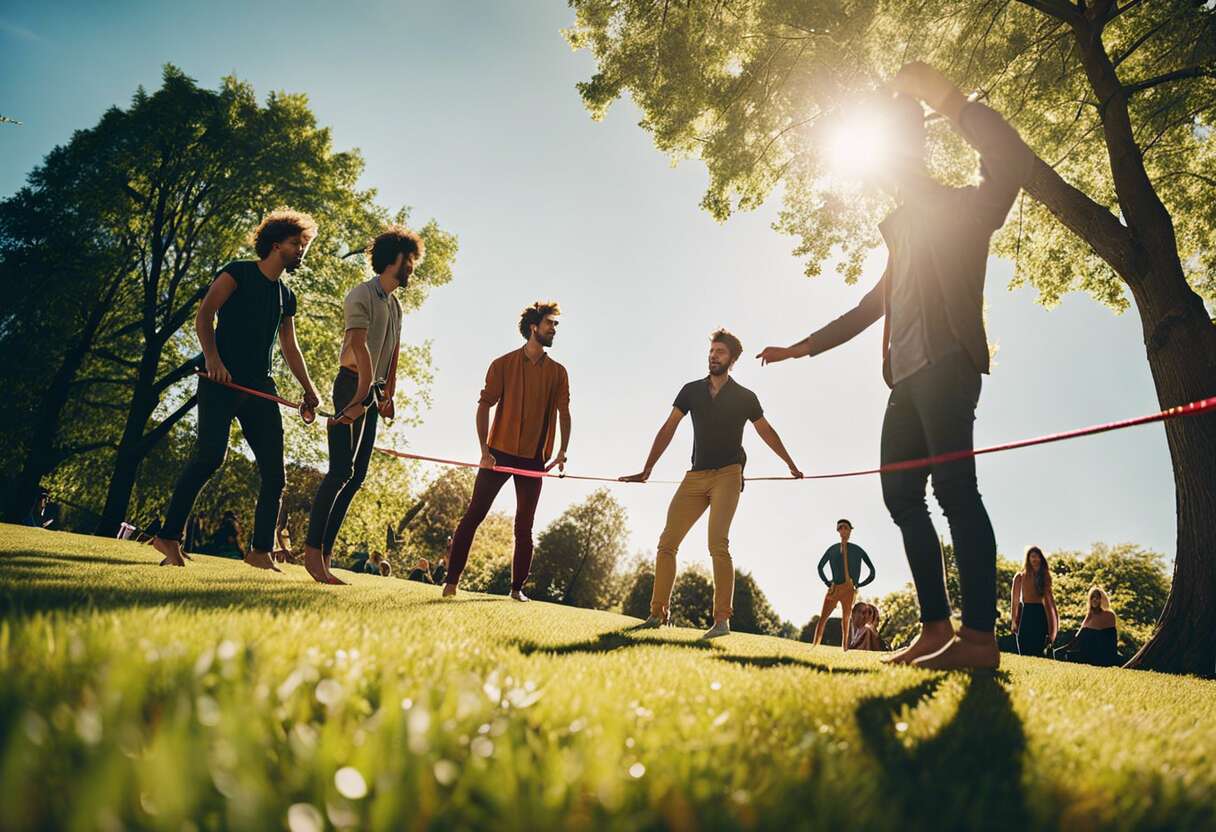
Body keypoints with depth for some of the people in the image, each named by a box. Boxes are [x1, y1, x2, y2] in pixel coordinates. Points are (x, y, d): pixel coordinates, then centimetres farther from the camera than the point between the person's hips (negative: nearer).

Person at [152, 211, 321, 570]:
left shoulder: (286, 296, 21)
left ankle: (261, 551, 6)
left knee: (274, 473, -1)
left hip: (261, 388, 6)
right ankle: (168, 536, -8)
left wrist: (308, 389, 16)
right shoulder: (239, 272, 4)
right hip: (222, 381, -6)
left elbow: (290, 348, 25)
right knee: (211, 454, -21)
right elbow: (203, 315, -8)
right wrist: (213, 358, -22)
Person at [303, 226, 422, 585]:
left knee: (356, 475, 5)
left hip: (373, 392, 9)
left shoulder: (396, 305, 20)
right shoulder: (362, 294, -7)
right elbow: (359, 346, -18)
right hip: (353, 385, -9)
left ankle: (324, 556, 7)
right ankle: (312, 551, -12)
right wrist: (362, 395, -25)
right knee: (341, 470, -15)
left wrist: (387, 395, 9)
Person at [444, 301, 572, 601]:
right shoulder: (503, 364, 0)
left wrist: (562, 451, -12)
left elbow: (564, 413, 2)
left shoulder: (558, 372, 8)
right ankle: (451, 580, 2)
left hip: (534, 459, 2)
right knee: (473, 515, -2)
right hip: (499, 452, -2)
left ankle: (517, 588, 14)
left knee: (524, 527, 6)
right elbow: (484, 406, -4)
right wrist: (484, 450, -14)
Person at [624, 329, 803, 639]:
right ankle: (658, 612, 6)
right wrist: (647, 470, 5)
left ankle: (722, 620, -16)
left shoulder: (744, 397, 5)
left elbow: (767, 432, 16)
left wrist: (792, 466, 18)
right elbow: (668, 430, 8)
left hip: (727, 475, -3)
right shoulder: (691, 390, 10)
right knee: (666, 543, -2)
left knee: (718, 543, -19)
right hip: (695, 476, 4)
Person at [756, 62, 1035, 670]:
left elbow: (1012, 162, -14)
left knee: (954, 487, -17)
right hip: (907, 374, 9)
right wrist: (801, 347, 38)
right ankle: (936, 626, 4)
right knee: (901, 491, 2)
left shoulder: (957, 210, 8)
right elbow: (872, 306, 36)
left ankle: (980, 636, -17)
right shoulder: (903, 233, 31)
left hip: (945, 362, -9)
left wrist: (942, 95, -15)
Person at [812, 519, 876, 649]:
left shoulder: (857, 550, 8)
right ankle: (814, 647, -13)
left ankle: (844, 649, 0)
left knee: (846, 620, 2)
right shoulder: (832, 549, 11)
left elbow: (872, 570, 12)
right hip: (834, 588, 1)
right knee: (822, 618, -9)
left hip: (849, 589, -1)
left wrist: (859, 584, 7)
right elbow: (820, 566, 23)